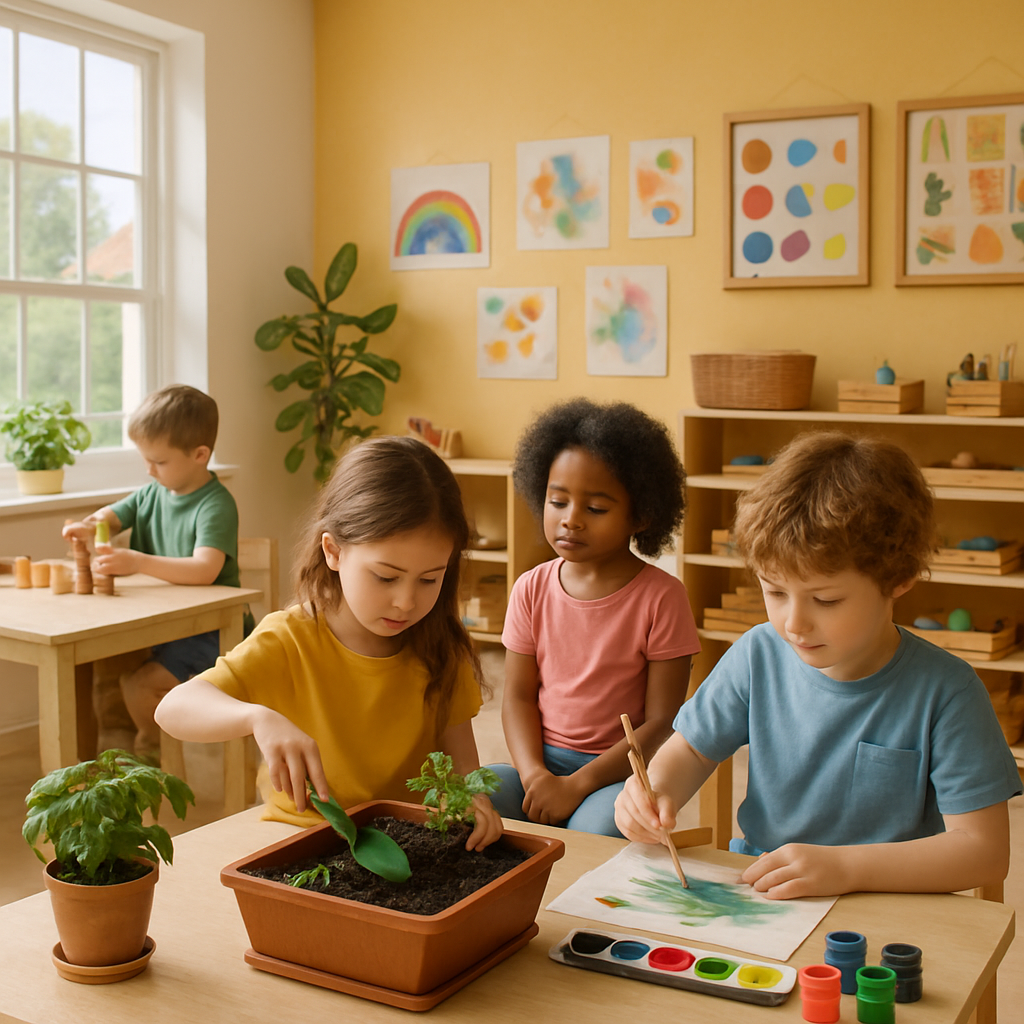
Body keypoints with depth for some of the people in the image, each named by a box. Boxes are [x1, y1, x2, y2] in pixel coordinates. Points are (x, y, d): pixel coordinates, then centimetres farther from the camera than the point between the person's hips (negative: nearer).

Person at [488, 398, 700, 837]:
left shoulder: (661, 596, -9)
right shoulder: (531, 589, 4)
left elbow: (662, 723, -10)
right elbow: (519, 695, 6)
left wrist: (577, 784, -19)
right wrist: (533, 774, -14)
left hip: (620, 768, -3)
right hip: (543, 762, 4)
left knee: (597, 832, -35)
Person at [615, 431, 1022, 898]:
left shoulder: (943, 690, -14)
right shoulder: (758, 655, -3)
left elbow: (985, 850, -16)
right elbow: (692, 749, 11)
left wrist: (844, 866, -25)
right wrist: (655, 791, -12)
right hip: (754, 890, 3)